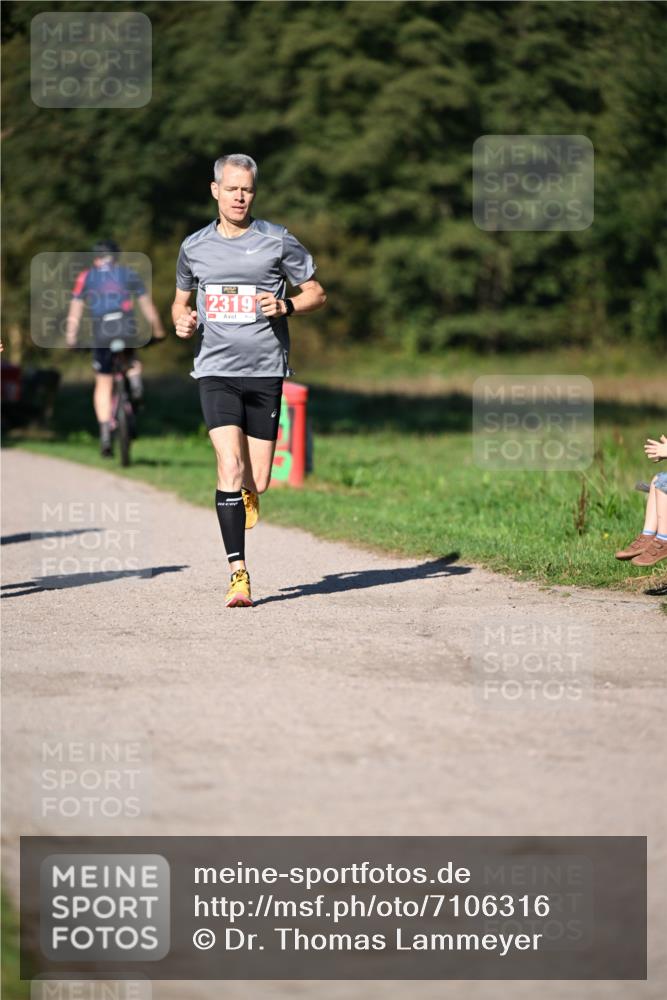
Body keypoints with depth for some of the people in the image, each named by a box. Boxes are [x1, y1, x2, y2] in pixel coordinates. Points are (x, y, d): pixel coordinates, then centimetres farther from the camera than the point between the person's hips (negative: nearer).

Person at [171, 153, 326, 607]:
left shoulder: (278, 241, 0)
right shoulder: (195, 247, 7)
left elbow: (317, 293, 7)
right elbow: (181, 298, 23)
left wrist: (285, 307, -13)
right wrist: (182, 319, 0)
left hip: (265, 372, 0)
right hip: (216, 371, 0)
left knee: (257, 482, 2)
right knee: (230, 467, -17)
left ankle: (246, 491, 42)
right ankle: (239, 574, -15)